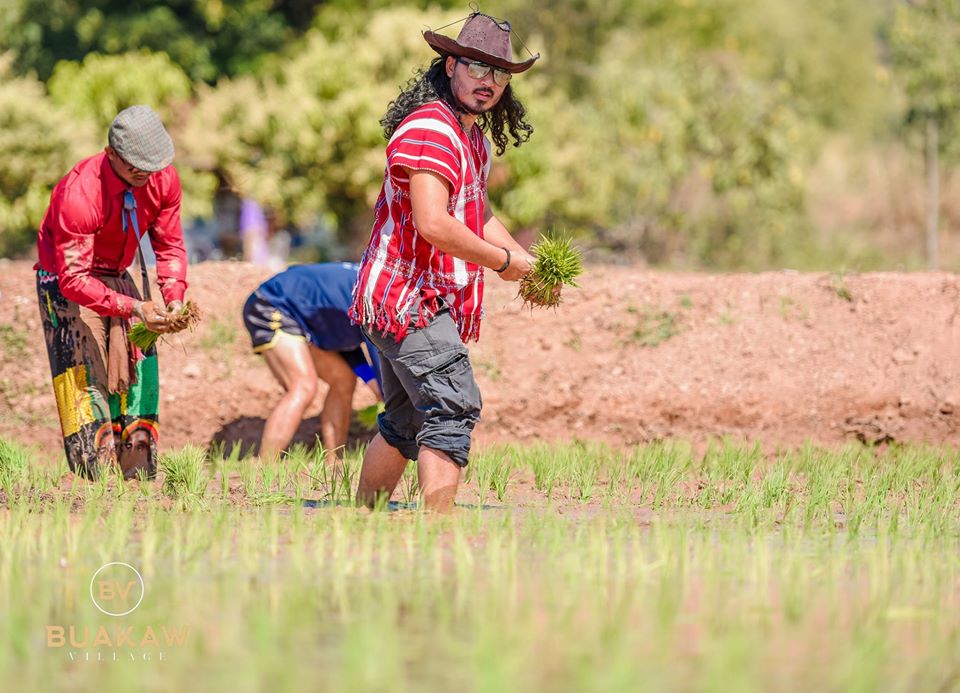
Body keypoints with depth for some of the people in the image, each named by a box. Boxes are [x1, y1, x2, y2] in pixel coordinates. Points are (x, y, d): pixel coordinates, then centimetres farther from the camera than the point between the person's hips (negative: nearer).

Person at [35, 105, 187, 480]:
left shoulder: (164, 179, -15)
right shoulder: (79, 194, -33)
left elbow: (169, 246, -3)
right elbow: (74, 279, -33)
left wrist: (174, 297, -21)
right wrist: (134, 309, -40)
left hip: (117, 278, 6)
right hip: (67, 285, -6)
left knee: (138, 373, 0)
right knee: (86, 379, -13)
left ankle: (138, 476, 4)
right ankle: (96, 482, -13)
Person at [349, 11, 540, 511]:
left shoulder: (474, 138, 18)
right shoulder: (430, 129, -17)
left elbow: (478, 215, 28)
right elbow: (433, 225, -26)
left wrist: (528, 264, 11)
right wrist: (504, 261, -15)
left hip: (404, 303, 11)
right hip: (410, 299, -11)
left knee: (406, 423, 18)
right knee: (453, 409, -20)